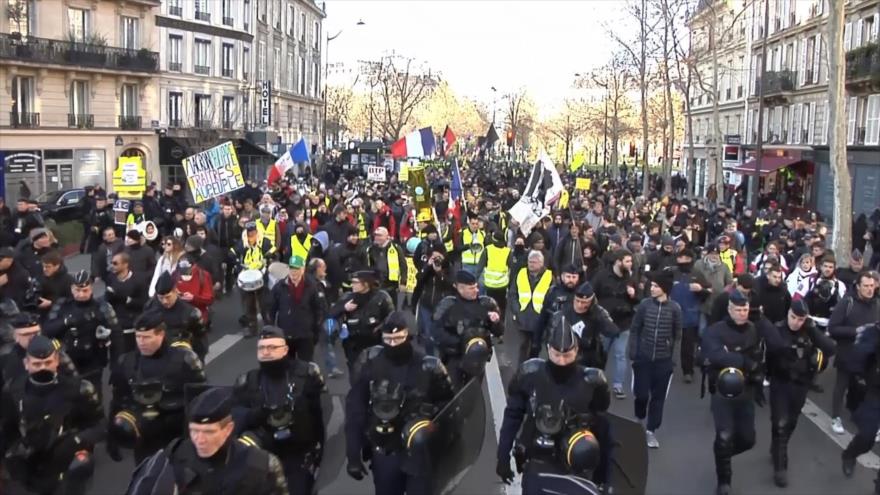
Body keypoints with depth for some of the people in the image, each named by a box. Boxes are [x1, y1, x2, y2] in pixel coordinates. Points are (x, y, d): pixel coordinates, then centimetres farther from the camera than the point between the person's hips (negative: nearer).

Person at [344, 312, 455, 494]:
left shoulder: (428, 366, -11)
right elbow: (354, 409, -4)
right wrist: (353, 455, -5)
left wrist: (430, 411, -14)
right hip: (383, 453, 2)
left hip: (418, 454, -1)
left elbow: (447, 404, 4)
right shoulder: (370, 362, -8)